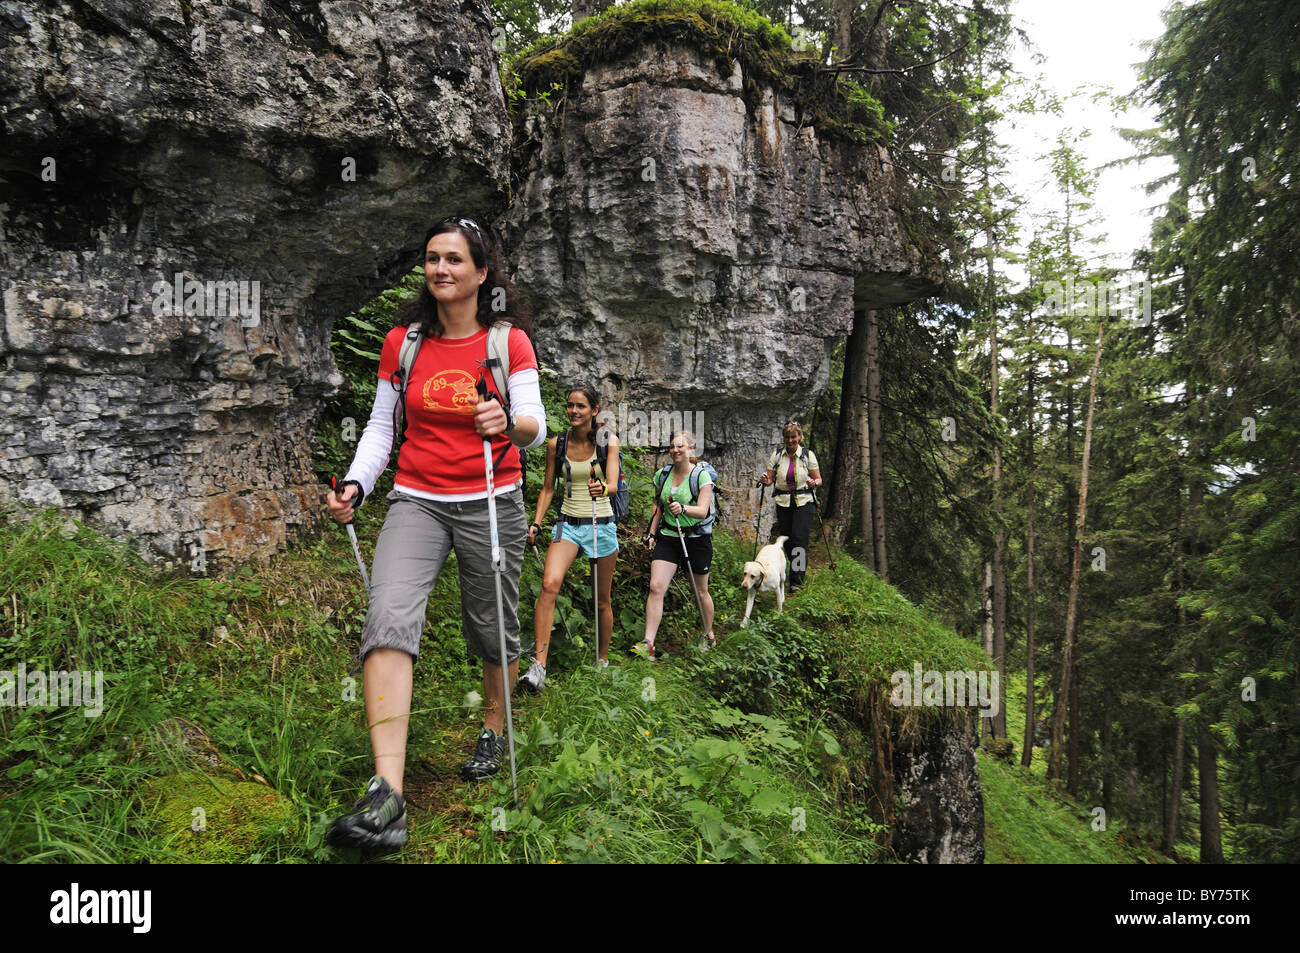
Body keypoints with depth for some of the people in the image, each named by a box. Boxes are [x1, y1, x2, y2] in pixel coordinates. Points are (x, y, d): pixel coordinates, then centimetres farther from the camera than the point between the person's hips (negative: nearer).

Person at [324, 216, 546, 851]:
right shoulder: (402, 342, 7)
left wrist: (509, 422, -29)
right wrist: (356, 484, -6)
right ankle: (387, 796, -27)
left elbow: (536, 428, -6)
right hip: (417, 500, 1)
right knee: (389, 614, -21)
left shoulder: (510, 341, 0)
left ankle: (495, 726, 40)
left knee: (491, 627, 8)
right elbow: (381, 425, 11)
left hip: (491, 503, -1)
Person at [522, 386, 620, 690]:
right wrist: (536, 523, -1)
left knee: (602, 599, 8)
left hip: (601, 524, 0)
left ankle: (603, 659, 27)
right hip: (568, 524, 1)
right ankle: (539, 665, -24)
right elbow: (548, 488, 10)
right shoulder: (556, 444, 2)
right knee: (549, 584, -22)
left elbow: (613, 484, -13)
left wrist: (602, 488, -36)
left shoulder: (608, 441, -2)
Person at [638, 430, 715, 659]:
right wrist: (651, 533, 12)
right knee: (656, 587, -12)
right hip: (668, 537, 4)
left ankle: (709, 635, 34)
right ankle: (648, 644, -13)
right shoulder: (664, 474, 6)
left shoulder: (702, 475, -9)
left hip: (696, 539, -3)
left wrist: (683, 508, -37)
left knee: (700, 591, 11)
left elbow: (702, 510, -19)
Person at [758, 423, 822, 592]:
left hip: (803, 503, -3)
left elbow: (819, 479, 3)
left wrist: (814, 483, -19)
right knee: (786, 540, 4)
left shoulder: (808, 455, 1)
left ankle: (795, 581, -12)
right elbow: (769, 480, 8)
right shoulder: (777, 455, 6)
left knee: (799, 538, -14)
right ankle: (799, 571, 25)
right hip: (783, 503, 3)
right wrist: (765, 480, -15)